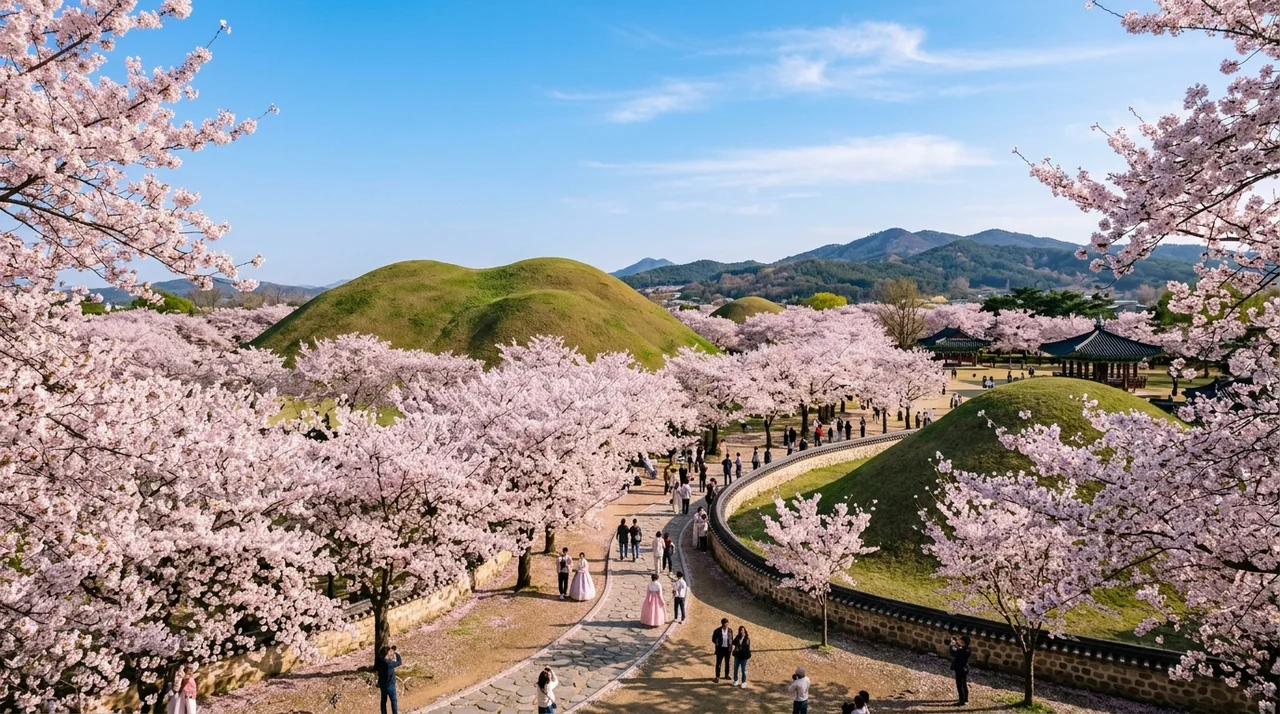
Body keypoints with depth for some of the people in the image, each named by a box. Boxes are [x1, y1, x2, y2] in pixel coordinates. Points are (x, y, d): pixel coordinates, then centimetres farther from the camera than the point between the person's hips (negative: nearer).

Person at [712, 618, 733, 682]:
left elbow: (731, 639, 9)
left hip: (727, 649, 3)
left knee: (727, 662, 15)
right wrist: (717, 644, -10)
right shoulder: (717, 631, -10)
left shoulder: (730, 631, -2)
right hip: (720, 649, -3)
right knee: (718, 663, 1)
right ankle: (717, 676, 10)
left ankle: (727, 674, 31)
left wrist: (731, 647, 1)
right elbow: (713, 639, 1)